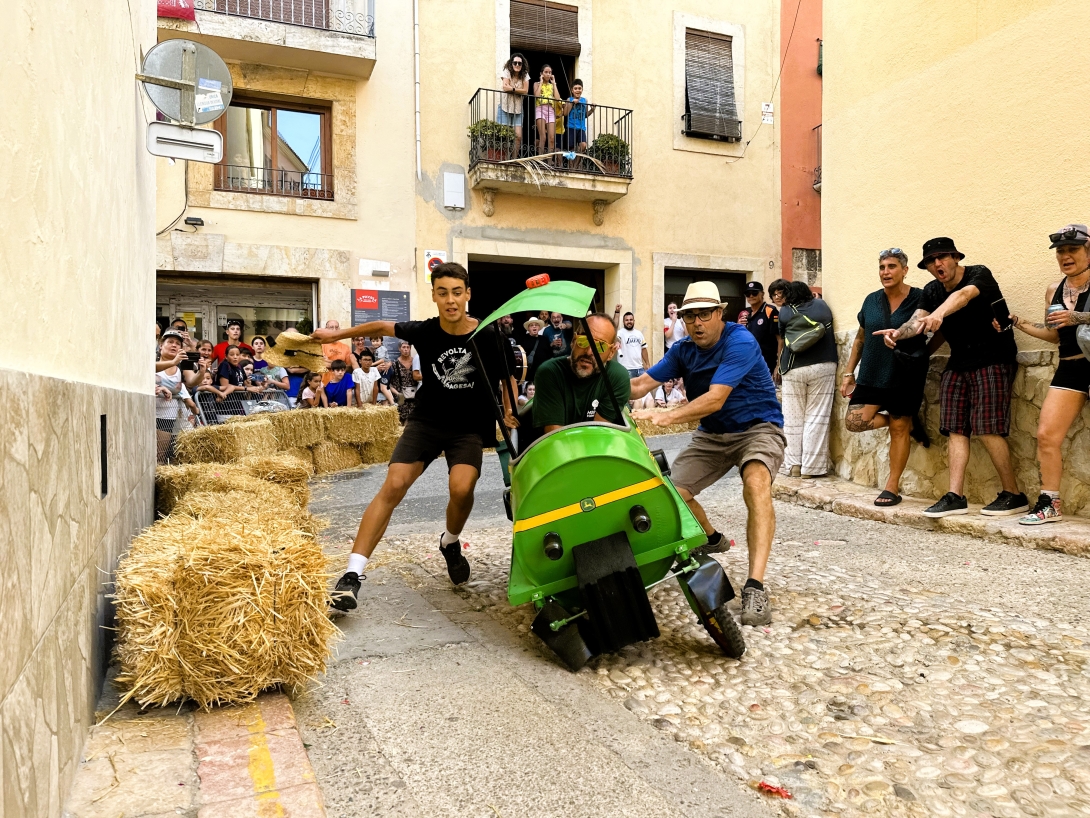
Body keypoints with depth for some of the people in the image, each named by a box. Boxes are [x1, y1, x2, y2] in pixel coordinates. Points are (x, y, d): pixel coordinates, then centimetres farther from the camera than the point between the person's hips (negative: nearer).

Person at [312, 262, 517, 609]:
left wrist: (509, 413, -12)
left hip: (469, 428, -1)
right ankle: (353, 574, -12)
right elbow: (383, 327, 9)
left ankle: (450, 543, 9)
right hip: (426, 421, 1)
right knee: (393, 486, -14)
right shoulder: (425, 331, -9)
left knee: (461, 488, -26)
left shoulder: (488, 336, -12)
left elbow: (508, 377, 3)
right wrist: (338, 334, 18)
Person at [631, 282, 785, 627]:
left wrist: (666, 416, -42)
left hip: (757, 428, -6)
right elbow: (641, 384, -6)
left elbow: (715, 400, -31)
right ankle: (712, 538, 32)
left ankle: (755, 588, -40)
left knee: (756, 484, -36)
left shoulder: (740, 342, -21)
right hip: (711, 434, 7)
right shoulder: (683, 350, 0)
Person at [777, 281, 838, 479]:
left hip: (794, 368, -1)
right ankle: (811, 467, -1)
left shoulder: (785, 312, 6)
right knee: (816, 418, 0)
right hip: (823, 366, 1)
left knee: (793, 418, 8)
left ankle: (794, 463, 10)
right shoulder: (822, 305, 12)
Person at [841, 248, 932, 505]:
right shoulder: (871, 301, 6)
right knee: (854, 422, -9)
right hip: (872, 375, 4)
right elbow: (860, 339, 14)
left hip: (905, 378, -4)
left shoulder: (920, 298, -6)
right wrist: (849, 373, 12)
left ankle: (892, 487, 15)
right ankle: (909, 421, 17)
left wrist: (921, 355, -13)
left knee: (899, 430, 2)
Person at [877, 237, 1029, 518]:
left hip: (993, 360, -6)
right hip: (958, 365, 6)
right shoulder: (931, 291, 7)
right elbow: (917, 321, -9)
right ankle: (955, 496, 1)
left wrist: (937, 314, -55)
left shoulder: (979, 274, -11)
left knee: (987, 429, -13)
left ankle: (1013, 495, 0)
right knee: (956, 430, 0)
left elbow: (964, 295, -34)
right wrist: (898, 332, -32)